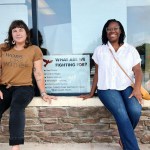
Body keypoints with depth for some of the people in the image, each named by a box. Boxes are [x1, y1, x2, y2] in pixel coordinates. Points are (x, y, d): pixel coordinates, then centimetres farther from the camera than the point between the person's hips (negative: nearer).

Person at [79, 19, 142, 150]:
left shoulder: (130, 49, 8)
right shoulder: (99, 50, 9)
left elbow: (137, 71, 1)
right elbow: (97, 73, 12)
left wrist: (137, 88, -17)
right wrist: (91, 93, 13)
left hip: (127, 87, 1)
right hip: (107, 89, -1)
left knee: (136, 110, -28)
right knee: (121, 114, -29)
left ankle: (125, 139, 1)